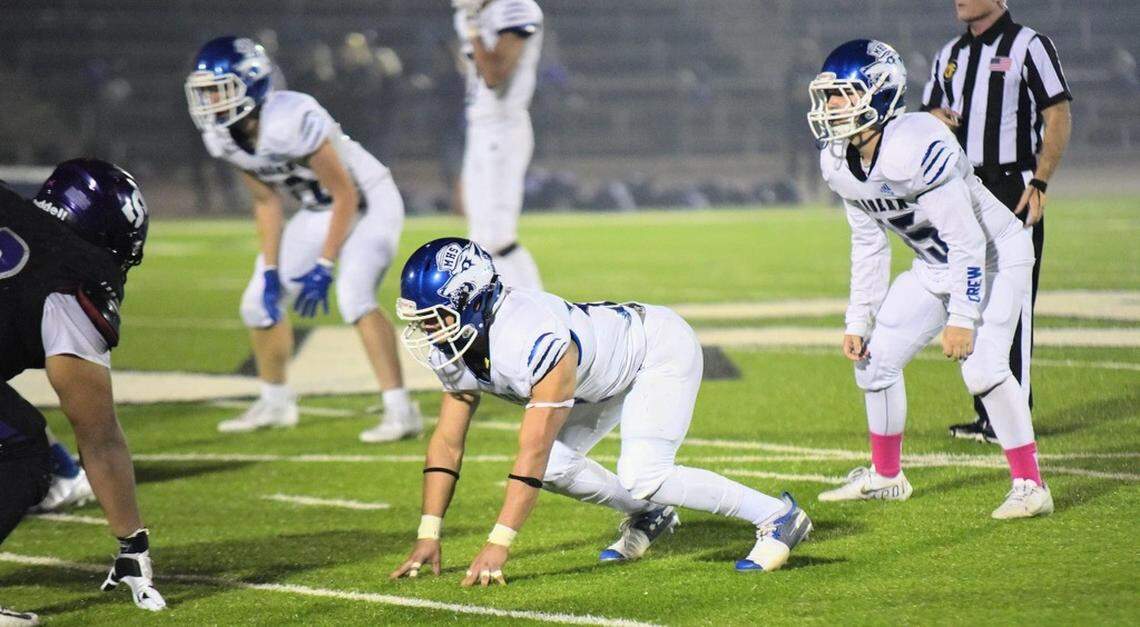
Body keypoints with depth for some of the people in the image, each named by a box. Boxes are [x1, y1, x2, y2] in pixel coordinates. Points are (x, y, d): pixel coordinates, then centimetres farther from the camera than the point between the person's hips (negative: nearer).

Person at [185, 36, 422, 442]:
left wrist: (324, 267, -23)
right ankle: (275, 402, 30)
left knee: (353, 296, -29)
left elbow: (346, 196, -25)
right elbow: (266, 201, 4)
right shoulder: (222, 138, -10)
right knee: (260, 302, 8)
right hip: (318, 211, 8)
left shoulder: (292, 122, -34)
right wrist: (270, 269, -1)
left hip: (368, 203, -8)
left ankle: (401, 411, -24)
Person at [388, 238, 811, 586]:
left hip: (660, 348, -9)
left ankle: (775, 517, -10)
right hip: (607, 377, 9)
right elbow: (447, 442, -6)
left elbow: (533, 450, -39)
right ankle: (645, 517, 19)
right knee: (554, 466, -5)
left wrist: (498, 545, -40)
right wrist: (428, 536, -11)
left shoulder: (535, 340, -39)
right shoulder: (456, 345, -13)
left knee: (642, 476, -24)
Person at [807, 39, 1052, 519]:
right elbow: (868, 243, 6)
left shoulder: (916, 148, -34)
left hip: (994, 256, -8)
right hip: (935, 267, 8)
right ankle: (885, 477, 26)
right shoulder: (838, 162, -7)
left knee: (981, 367, -24)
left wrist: (961, 318, -26)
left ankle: (1030, 487, -12)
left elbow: (966, 240, -28)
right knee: (874, 356, 7)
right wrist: (858, 321, 5)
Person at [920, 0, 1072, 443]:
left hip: (1012, 188, -7)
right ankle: (987, 412, 14)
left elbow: (1058, 119, -9)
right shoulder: (950, 56, 16)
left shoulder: (1028, 46, -5)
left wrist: (1039, 183, -17)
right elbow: (930, 114, 25)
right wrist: (934, 118, 0)